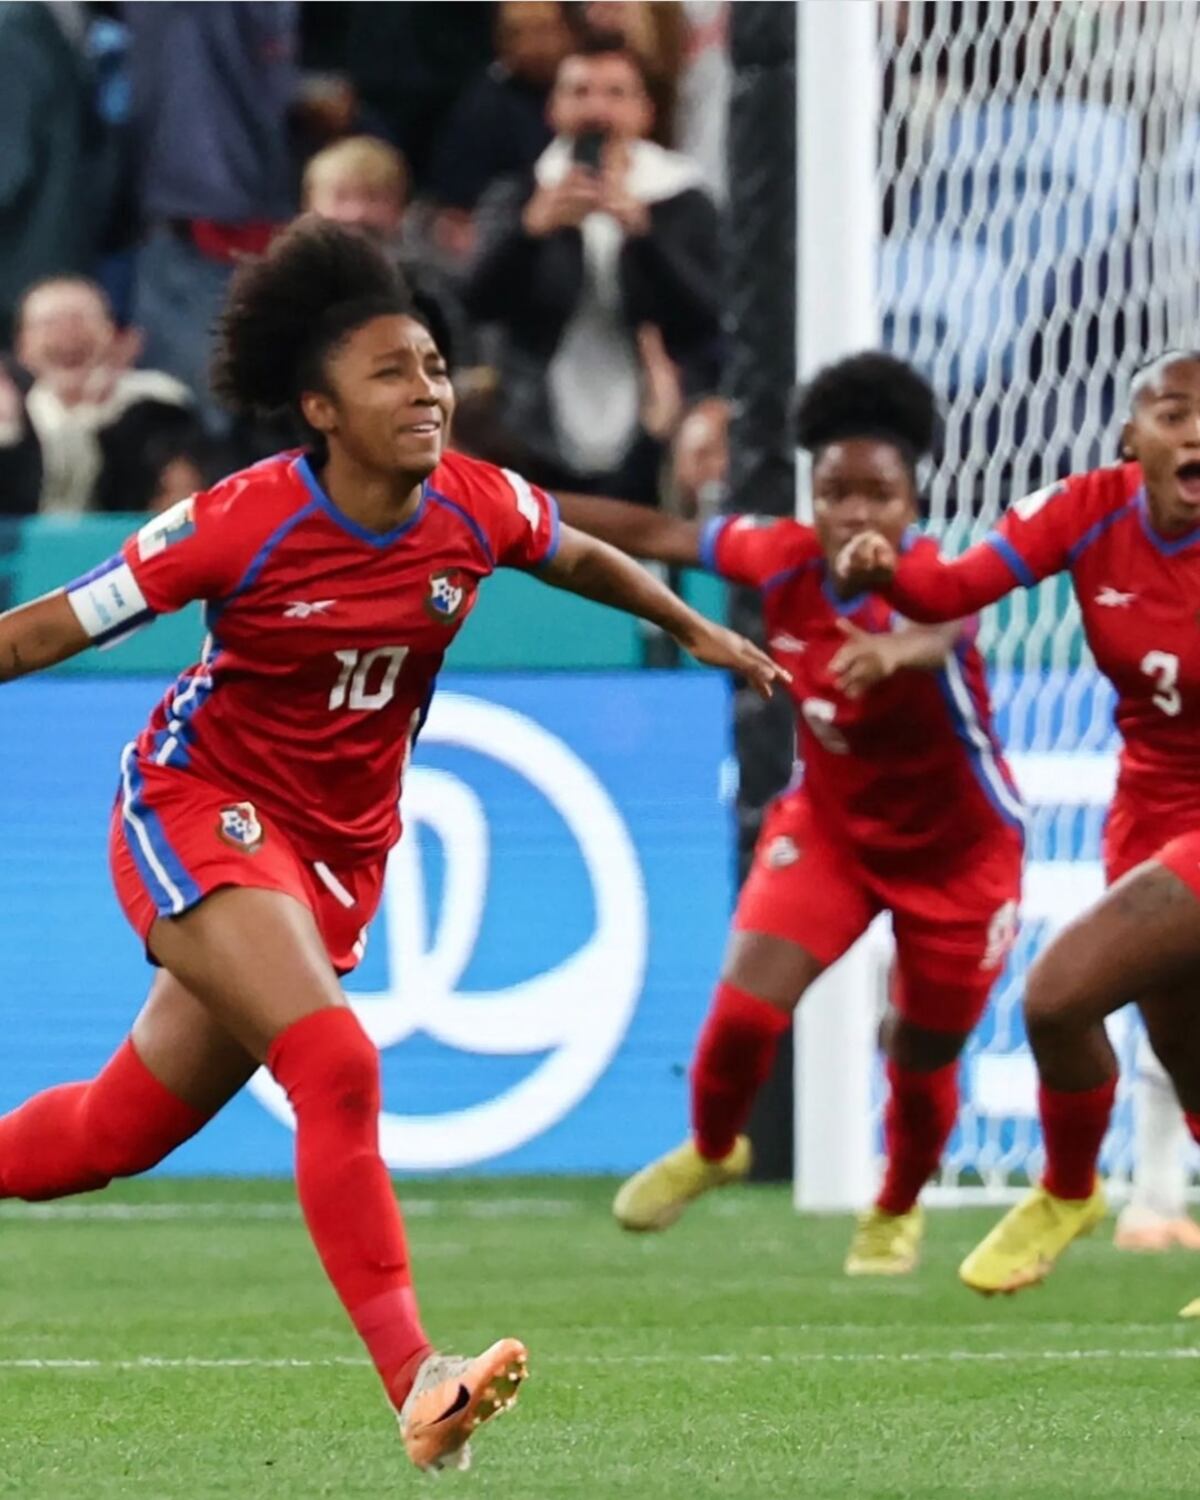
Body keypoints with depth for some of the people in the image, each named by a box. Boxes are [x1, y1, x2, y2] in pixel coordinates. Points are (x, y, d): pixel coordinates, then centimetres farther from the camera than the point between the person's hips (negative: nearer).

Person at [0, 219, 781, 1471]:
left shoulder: (477, 509, -7)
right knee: (337, 1065, -25)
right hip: (200, 806, -6)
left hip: (337, 847, 6)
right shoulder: (246, 522, -20)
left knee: (121, 1129, 9)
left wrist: (694, 629, 27)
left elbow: (582, 559, 17)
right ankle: (414, 1380, -30)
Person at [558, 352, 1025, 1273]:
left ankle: (898, 1210, 42)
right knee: (743, 1012, -12)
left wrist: (891, 650, -81)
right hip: (828, 825, 3)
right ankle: (710, 1150, 22)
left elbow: (938, 634, -56)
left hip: (958, 851, -3)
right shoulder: (786, 558, -18)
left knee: (922, 1066, 8)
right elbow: (655, 534, -8)